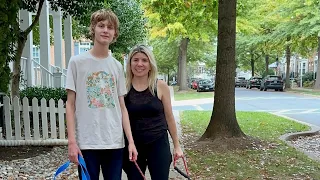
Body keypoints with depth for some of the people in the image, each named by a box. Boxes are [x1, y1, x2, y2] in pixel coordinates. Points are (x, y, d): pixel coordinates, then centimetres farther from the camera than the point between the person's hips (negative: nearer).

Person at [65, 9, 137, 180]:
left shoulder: (117, 66, 8)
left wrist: (131, 141, 3)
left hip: (115, 143, 3)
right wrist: (72, 141, -8)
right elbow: (70, 104, -1)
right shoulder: (77, 62, -1)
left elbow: (122, 107, 9)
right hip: (86, 142, -3)